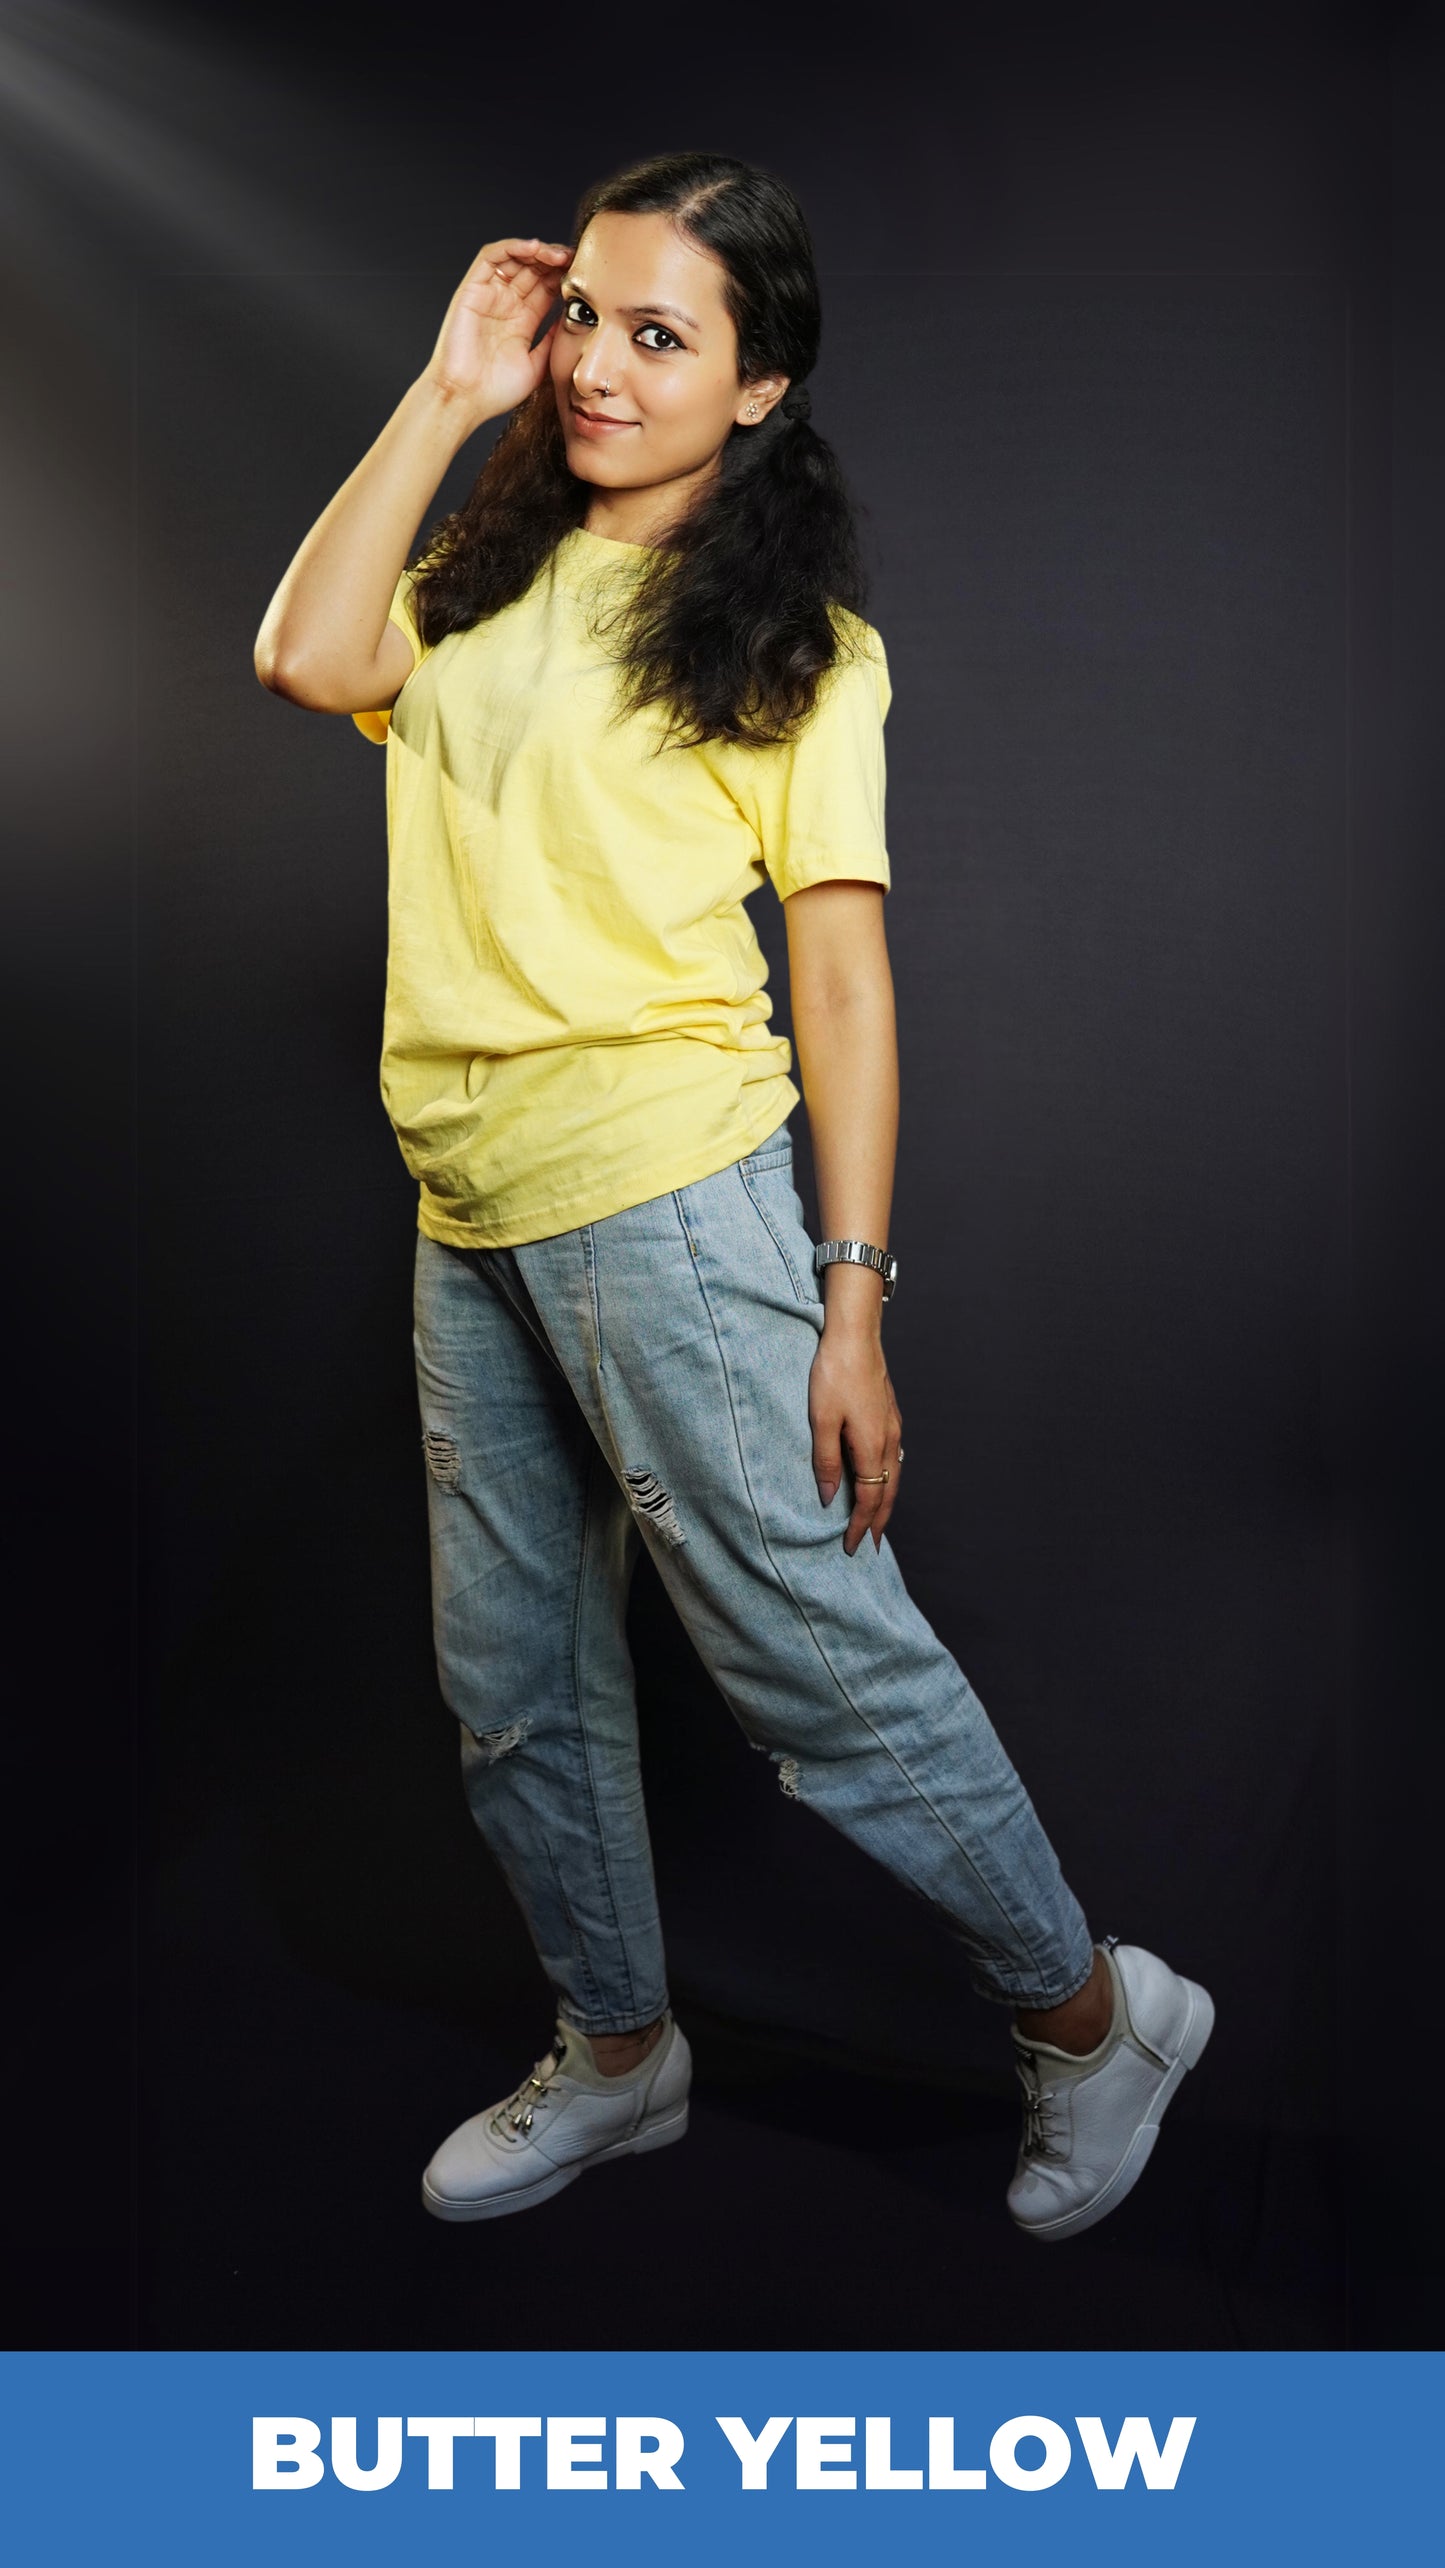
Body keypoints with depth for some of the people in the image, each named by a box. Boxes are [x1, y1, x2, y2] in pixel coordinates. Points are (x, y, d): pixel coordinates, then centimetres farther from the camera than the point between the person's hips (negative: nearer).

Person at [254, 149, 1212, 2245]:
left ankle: (1092, 2017, 21)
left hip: (664, 1194, -6)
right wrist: (445, 397, 2)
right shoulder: (483, 572, 14)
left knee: (818, 1648, -2)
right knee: (513, 1680, 15)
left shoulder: (796, 639, -1)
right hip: (466, 1213, 6)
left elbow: (845, 974, -7)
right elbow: (306, 661, -5)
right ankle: (618, 2054, 36)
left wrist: (853, 1307, -13)